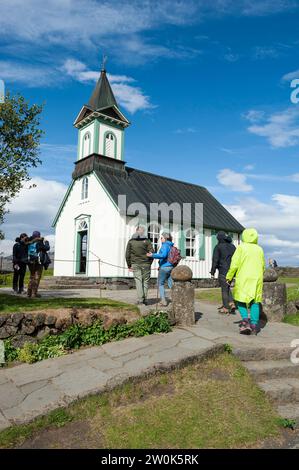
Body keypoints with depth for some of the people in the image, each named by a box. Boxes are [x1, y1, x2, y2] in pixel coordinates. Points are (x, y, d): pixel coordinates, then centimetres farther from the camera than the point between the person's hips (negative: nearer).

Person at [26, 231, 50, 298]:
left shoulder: (29, 243, 5)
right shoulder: (39, 243, -12)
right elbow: (47, 248, -10)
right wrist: (46, 242, 11)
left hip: (30, 262, 6)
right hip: (38, 262, -6)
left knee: (32, 277, 17)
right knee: (36, 278, 0)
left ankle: (29, 293, 18)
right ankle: (34, 293, -1)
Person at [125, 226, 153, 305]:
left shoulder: (131, 241, 2)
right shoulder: (146, 240, -3)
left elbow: (127, 254, 1)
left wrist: (129, 265, 8)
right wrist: (149, 263, 7)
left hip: (135, 264, 1)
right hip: (145, 264, -1)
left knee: (138, 281, 2)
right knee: (145, 281, 9)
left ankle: (140, 299, -7)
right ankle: (145, 299, 10)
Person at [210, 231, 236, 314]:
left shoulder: (218, 247, -6)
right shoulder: (232, 246, 12)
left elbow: (215, 260, -9)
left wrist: (212, 272, -3)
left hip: (223, 271, -6)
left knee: (224, 289, 2)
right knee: (227, 287, 21)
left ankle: (225, 308, 7)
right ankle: (231, 303, 8)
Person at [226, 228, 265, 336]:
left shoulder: (241, 247, -5)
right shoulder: (259, 249, 9)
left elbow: (234, 264, -9)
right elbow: (263, 266, 14)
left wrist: (229, 277, 1)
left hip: (243, 278, -4)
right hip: (257, 279, 4)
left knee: (240, 299, 9)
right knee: (255, 302, 8)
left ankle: (245, 319, -9)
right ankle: (254, 325, 5)